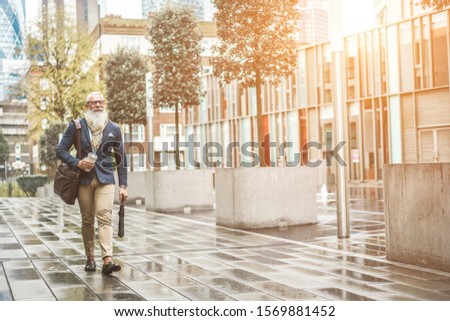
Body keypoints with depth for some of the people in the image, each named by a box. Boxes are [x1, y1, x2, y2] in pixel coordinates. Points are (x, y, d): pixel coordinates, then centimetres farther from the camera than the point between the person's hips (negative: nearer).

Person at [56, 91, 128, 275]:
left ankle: (107, 260, -22)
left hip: (105, 179, -1)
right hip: (84, 179, 1)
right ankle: (90, 258, 19)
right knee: (87, 220, 7)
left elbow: (120, 159, 10)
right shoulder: (76, 126, 3)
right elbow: (61, 150, 3)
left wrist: (123, 186, 5)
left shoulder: (114, 129, 7)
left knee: (105, 217, -14)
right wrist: (77, 163, -15)